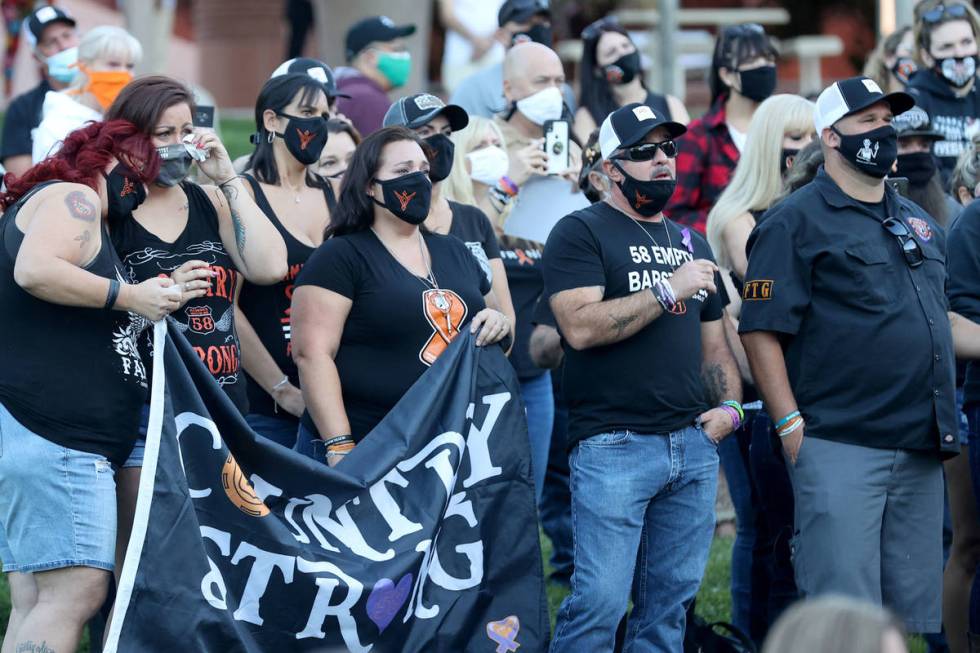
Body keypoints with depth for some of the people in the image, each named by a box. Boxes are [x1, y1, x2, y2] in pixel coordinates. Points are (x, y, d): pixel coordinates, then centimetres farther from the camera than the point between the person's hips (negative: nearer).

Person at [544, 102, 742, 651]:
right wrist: (668, 290, -15)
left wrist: (730, 406, 7)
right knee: (600, 601, -12)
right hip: (614, 445, -6)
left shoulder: (691, 244, 20)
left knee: (670, 604, 8)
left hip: (695, 445, 6)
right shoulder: (582, 233, -1)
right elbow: (581, 327, -16)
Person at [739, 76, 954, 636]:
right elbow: (761, 330, -9)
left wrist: (948, 414, 17)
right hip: (842, 449, -7)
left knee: (918, 609, 11)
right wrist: (790, 425, -15)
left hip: (922, 451, 7)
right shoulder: (796, 222, -4)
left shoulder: (921, 222, 18)